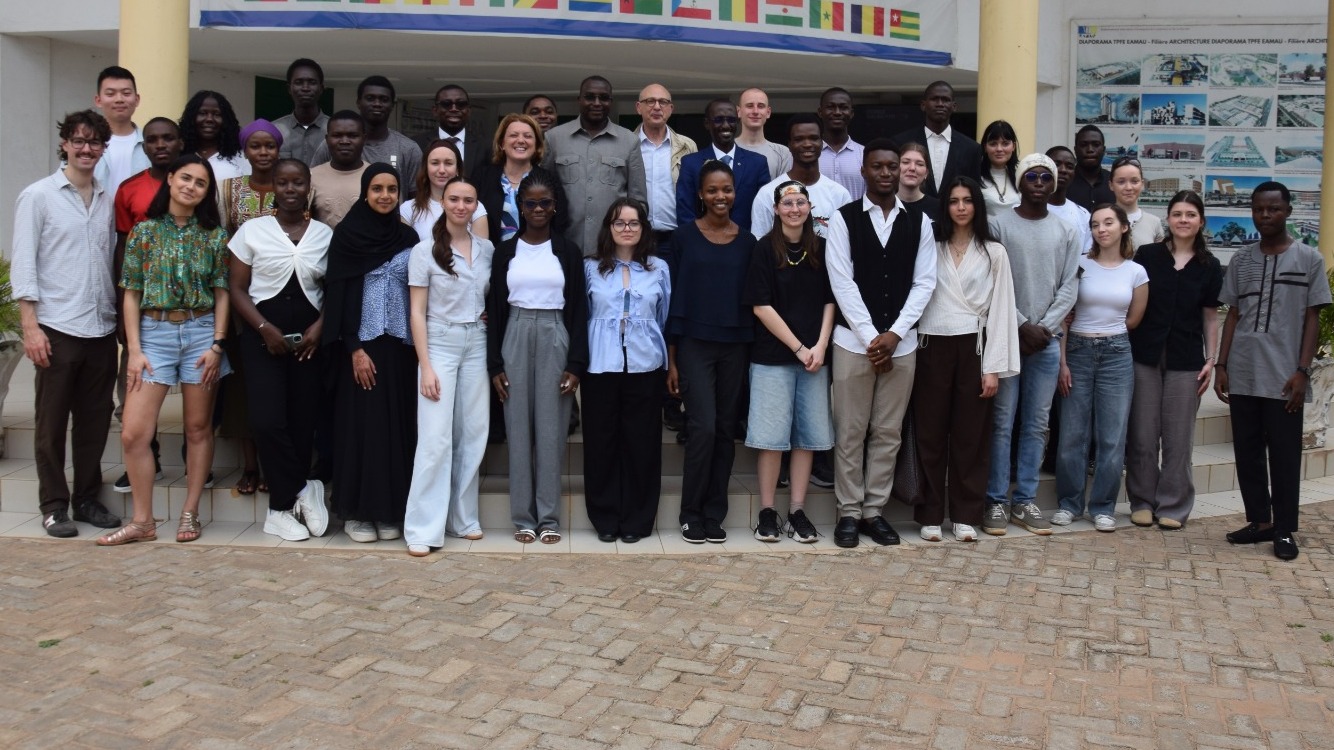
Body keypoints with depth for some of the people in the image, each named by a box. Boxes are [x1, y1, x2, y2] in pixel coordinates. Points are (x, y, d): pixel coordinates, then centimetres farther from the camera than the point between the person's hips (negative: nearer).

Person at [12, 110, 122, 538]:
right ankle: (54, 506, 12)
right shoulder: (38, 196, 0)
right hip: (57, 329, -4)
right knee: (52, 422, 4)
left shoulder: (109, 200, 12)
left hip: (102, 329, 4)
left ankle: (87, 499, 20)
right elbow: (23, 264, -3)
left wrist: (121, 316, 7)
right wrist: (30, 326, -10)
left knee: (95, 420, 9)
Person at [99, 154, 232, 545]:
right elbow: (131, 293, 3)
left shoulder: (215, 235, 5)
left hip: (201, 333, 0)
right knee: (133, 433, -6)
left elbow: (222, 292, 4)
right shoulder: (144, 230, 4)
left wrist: (217, 344, -6)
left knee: (198, 428, 5)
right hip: (154, 332, 0)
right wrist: (134, 349, -4)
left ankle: (190, 512, 17)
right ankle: (143, 520, 6)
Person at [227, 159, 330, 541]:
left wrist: (319, 327, -7)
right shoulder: (252, 230, 3)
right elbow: (237, 288, 1)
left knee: (303, 422, 0)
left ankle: (283, 507, 15)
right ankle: (302, 493, 4)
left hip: (309, 339, 1)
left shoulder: (325, 234, 7)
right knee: (267, 421, -13)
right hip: (263, 337, -1)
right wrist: (265, 328, -11)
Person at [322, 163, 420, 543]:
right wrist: (354, 348, -12)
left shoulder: (408, 236, 8)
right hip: (362, 343, -3)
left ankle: (389, 511, 12)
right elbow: (339, 295, -5)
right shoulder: (346, 235, -1)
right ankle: (357, 511, 8)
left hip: (400, 344, 3)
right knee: (362, 423, -2)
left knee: (397, 424, 4)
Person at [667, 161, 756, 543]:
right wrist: (671, 358, -3)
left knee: (726, 431, 6)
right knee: (703, 428, -11)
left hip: (735, 346, 3)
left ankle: (714, 515, 15)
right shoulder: (685, 236, 1)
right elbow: (675, 295, 0)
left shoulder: (747, 242, 7)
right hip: (695, 344, -3)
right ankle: (691, 514, 3)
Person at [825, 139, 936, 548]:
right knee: (850, 432, 3)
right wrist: (870, 336, -13)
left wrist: (894, 334, -9)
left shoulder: (919, 222, 7)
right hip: (854, 340, -2)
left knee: (888, 432, 8)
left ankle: (874, 510, 18)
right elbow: (842, 283, -7)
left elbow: (924, 282, 2)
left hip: (901, 342, 3)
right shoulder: (843, 219, -1)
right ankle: (849, 512, 13)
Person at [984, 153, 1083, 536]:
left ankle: (1025, 500, 14)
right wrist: (1022, 326, -10)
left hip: (1047, 341, 3)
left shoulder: (1066, 231, 10)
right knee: (1002, 422, -2)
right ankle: (996, 501, 4)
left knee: (1036, 424, 6)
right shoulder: (999, 224, -1)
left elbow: (1068, 286, 5)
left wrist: (1044, 327, -7)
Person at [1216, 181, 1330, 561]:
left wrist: (1302, 371, -8)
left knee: (1284, 454, 1)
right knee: (1247, 450, 8)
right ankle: (1259, 520, 20)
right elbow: (1233, 315, 12)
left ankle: (1285, 530, 10)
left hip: (1283, 376, -3)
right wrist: (1221, 365, 4)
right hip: (1242, 375, 4)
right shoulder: (1241, 260, 10)